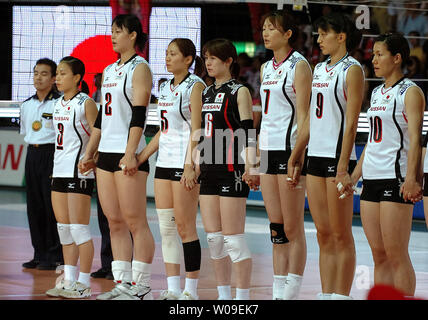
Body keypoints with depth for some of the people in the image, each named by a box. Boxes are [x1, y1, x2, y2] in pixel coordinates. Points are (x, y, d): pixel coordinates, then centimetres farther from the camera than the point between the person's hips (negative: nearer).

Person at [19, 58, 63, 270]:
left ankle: (55, 256, 0)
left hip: (52, 155, -7)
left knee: (52, 206, -6)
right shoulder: (26, 105, 12)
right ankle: (40, 254, 14)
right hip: (32, 155, 7)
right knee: (34, 206, 7)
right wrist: (33, 146, 16)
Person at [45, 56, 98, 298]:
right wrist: (57, 167, 19)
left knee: (78, 229, -6)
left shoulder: (86, 103, -9)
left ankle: (84, 284, 0)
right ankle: (69, 281, 17)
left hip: (79, 171, -8)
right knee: (64, 228, 11)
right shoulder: (59, 104, 14)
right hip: (60, 170, 8)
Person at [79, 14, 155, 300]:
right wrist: (89, 153, 19)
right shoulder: (109, 70, 19)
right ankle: (122, 285, 10)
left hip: (128, 154, -8)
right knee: (115, 223, 7)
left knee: (135, 222, -7)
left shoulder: (139, 68, -5)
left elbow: (138, 115, -14)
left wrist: (130, 154, -21)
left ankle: (141, 288, -4)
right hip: (107, 153, 8)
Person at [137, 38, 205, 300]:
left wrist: (190, 166, -21)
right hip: (164, 161, 8)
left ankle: (191, 290, 1)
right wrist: (141, 157, 18)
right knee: (166, 228, 6)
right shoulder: (166, 88, 16)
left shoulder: (195, 86, -7)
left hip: (185, 162, -8)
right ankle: (173, 290, 9)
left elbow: (196, 130, -14)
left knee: (185, 228, -5)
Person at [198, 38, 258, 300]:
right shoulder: (206, 94, 17)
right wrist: (195, 165, 19)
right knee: (213, 238, 7)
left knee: (233, 239, -7)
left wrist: (250, 168, -21)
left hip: (232, 171, -7)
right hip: (209, 170, 8)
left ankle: (243, 297, -2)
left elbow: (248, 134, -11)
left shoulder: (239, 92, -4)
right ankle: (224, 296, 14)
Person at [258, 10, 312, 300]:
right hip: (268, 149, 8)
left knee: (292, 227, -4)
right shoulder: (266, 68, 16)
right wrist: (256, 157, 17)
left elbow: (302, 115, -12)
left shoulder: (299, 66, -6)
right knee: (276, 228, 8)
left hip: (290, 148, -8)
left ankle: (292, 292, -1)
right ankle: (278, 292, 11)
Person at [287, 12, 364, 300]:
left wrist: (343, 167, -20)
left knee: (341, 234, -3)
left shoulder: (352, 70, -8)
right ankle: (326, 295, 13)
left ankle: (341, 297, 0)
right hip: (316, 155, 8)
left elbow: (351, 122, -14)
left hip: (338, 156, -8)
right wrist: (296, 155, 19)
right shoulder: (320, 69, 15)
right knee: (324, 234, 9)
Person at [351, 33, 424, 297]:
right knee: (379, 255, 8)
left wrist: (411, 179, -25)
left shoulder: (410, 92, -6)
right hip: (372, 179, 8)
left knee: (396, 255, -8)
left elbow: (415, 139, -15)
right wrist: (354, 175, 21)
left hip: (396, 179, -8)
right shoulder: (377, 93, 18)